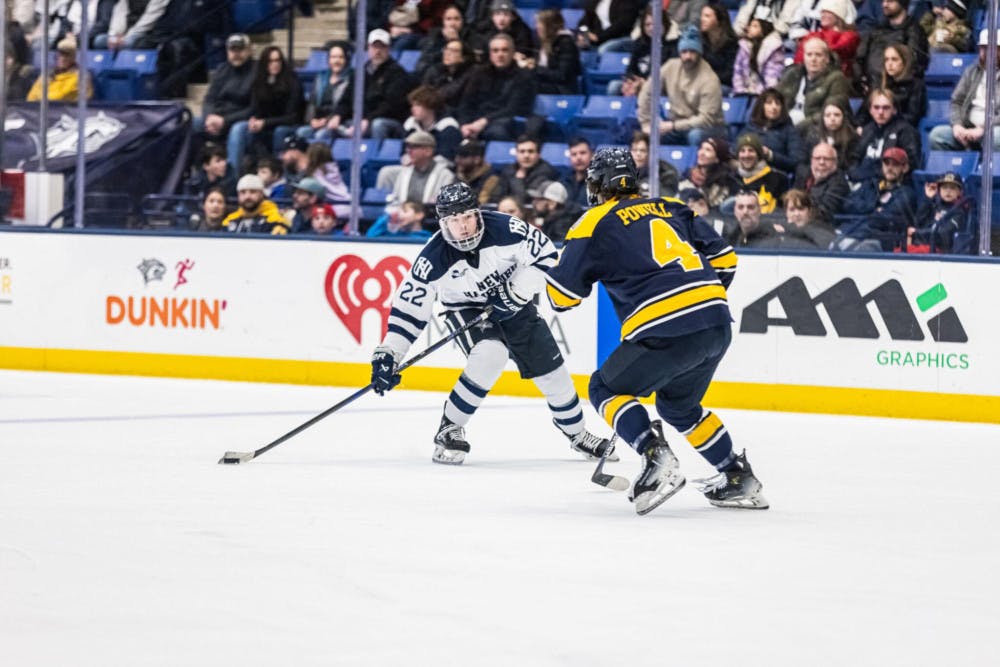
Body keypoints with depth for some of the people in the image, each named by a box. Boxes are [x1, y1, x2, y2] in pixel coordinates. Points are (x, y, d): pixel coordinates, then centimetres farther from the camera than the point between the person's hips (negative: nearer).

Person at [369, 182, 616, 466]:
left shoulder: (504, 229, -27)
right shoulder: (433, 260, -26)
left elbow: (544, 253, -15)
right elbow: (409, 307, -20)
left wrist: (517, 293, -22)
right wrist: (388, 355, -25)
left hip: (511, 302, 3)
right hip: (466, 310, -3)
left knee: (549, 365, 4)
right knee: (490, 354, -31)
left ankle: (576, 432, 29)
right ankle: (449, 430, -19)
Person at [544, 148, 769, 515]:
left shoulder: (596, 223, 4)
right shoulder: (672, 208, 21)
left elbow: (561, 295, 5)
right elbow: (724, 258, 20)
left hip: (666, 330, -7)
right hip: (718, 326, 7)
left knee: (607, 389, 12)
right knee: (678, 403, 29)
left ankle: (657, 460, -9)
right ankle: (738, 479, 24)